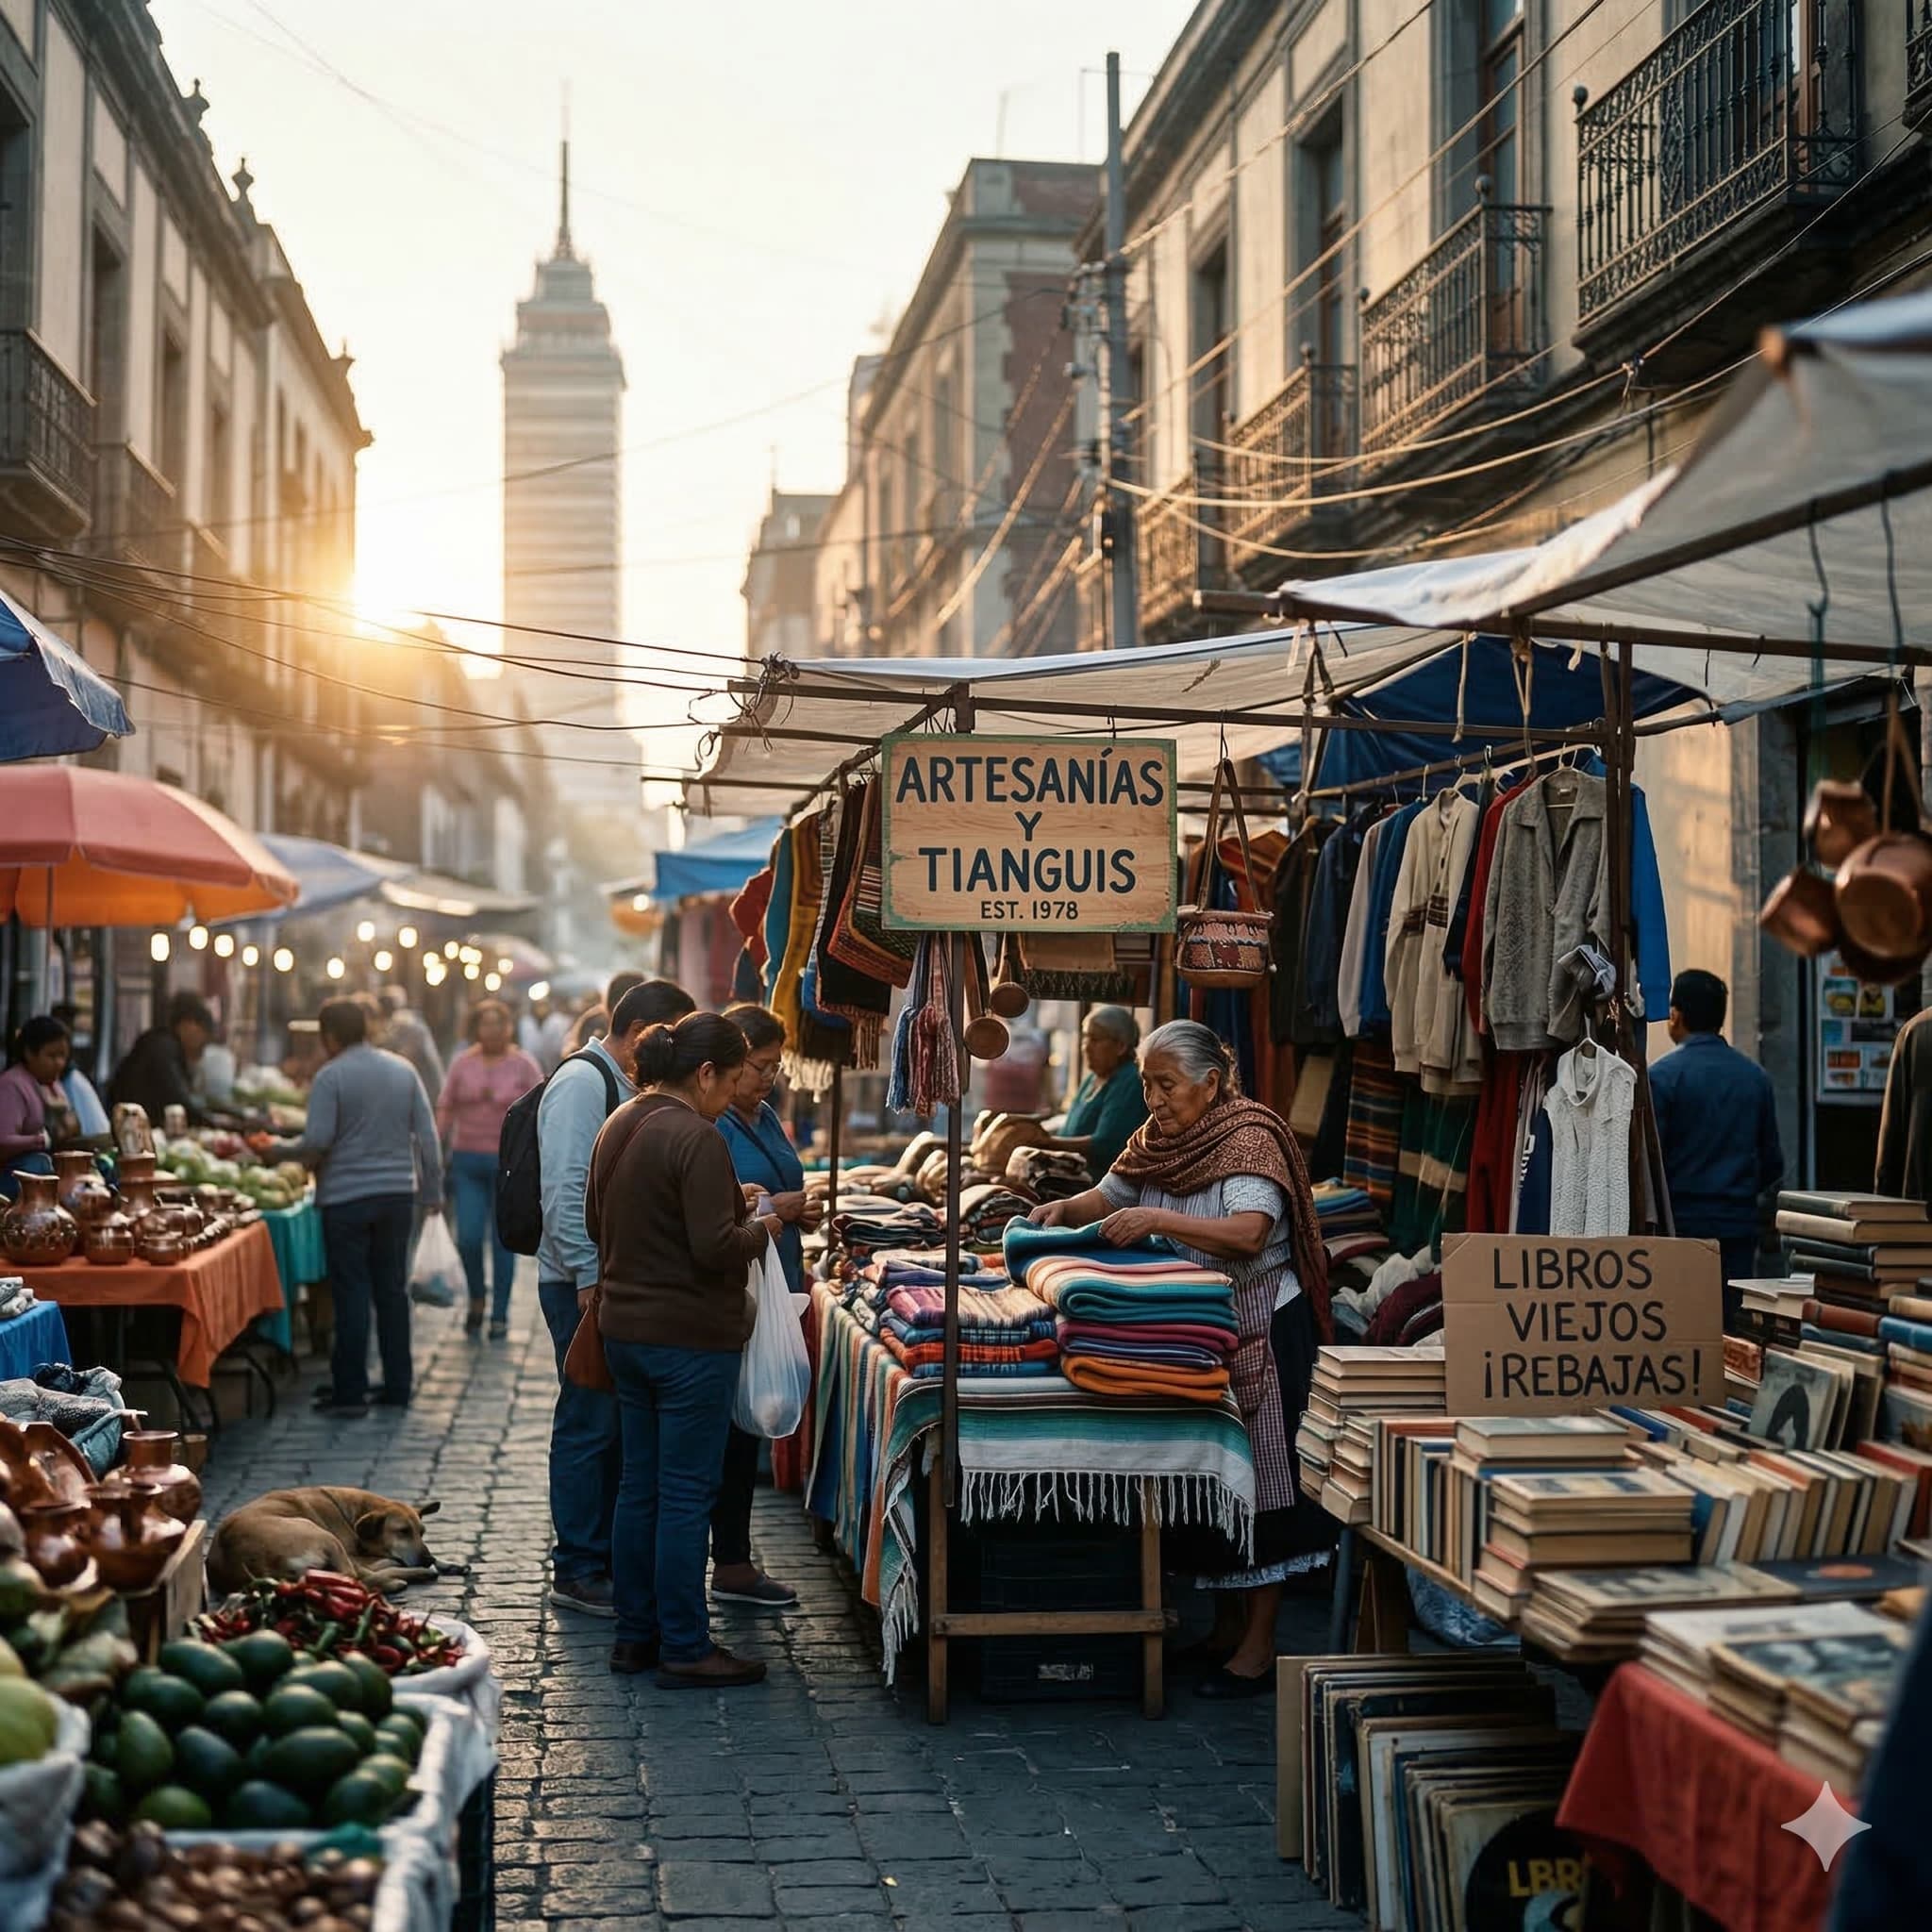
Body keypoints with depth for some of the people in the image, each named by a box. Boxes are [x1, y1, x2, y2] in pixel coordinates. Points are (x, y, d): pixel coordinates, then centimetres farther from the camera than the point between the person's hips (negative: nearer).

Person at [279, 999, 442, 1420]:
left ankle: (350, 1391, 3)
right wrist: (432, 1191, 12)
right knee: (393, 1290, 11)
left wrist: (280, 1150, 3)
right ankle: (398, 1385, 15)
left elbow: (317, 1141, -15)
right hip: (399, 1195, 5)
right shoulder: (404, 1070, 7)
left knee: (352, 1294, 0)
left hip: (347, 1198, -5)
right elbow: (427, 1135, 6)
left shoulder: (331, 1076, -9)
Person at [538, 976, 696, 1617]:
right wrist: (590, 1281, -23)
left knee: (616, 1426, 14)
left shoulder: (620, 1085, 16)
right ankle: (578, 1571, 4)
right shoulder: (583, 1082, -14)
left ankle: (605, 1557, 23)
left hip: (613, 1282, 10)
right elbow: (564, 1191, -21)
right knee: (589, 1426, -4)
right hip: (584, 1284, -10)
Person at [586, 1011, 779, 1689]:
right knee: (687, 1494, -2)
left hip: (624, 1329, 9)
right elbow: (716, 1247, -23)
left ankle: (635, 1635, 21)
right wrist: (763, 1227, -4)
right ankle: (684, 1649, 3)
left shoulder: (618, 1125, 9)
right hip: (691, 1339, -9)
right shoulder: (697, 1138, -19)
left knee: (639, 1485, 15)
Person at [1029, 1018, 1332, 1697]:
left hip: (1258, 1334, -8)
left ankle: (1258, 1648, 0)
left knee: (1256, 1481, -5)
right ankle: (1227, 1627, 23)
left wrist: (1158, 1219, -36)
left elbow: (1249, 1233, -29)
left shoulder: (1249, 1137, -16)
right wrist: (1065, 1210, -2)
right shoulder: (1158, 1136, 8)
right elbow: (1110, 1196, 19)